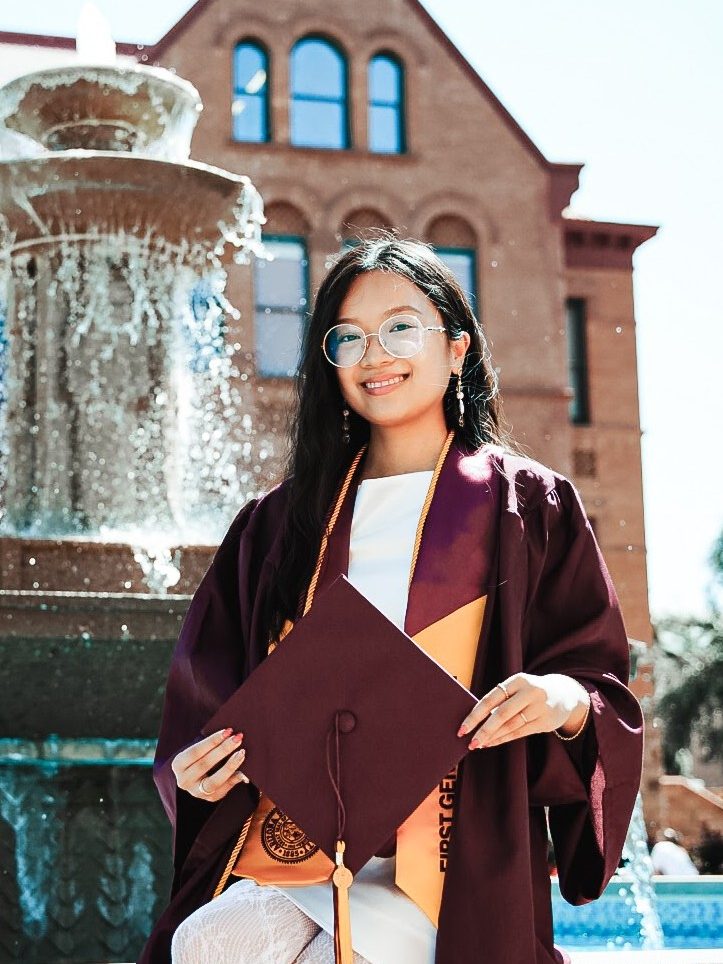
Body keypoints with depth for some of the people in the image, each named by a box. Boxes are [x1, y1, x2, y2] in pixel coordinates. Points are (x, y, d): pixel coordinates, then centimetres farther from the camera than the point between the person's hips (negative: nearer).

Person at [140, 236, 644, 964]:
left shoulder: (526, 504, 9)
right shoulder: (280, 521, 18)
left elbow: (601, 681, 6)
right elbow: (211, 684, 19)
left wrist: (567, 701, -17)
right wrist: (197, 768, -2)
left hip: (448, 856, -2)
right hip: (288, 843, 2)